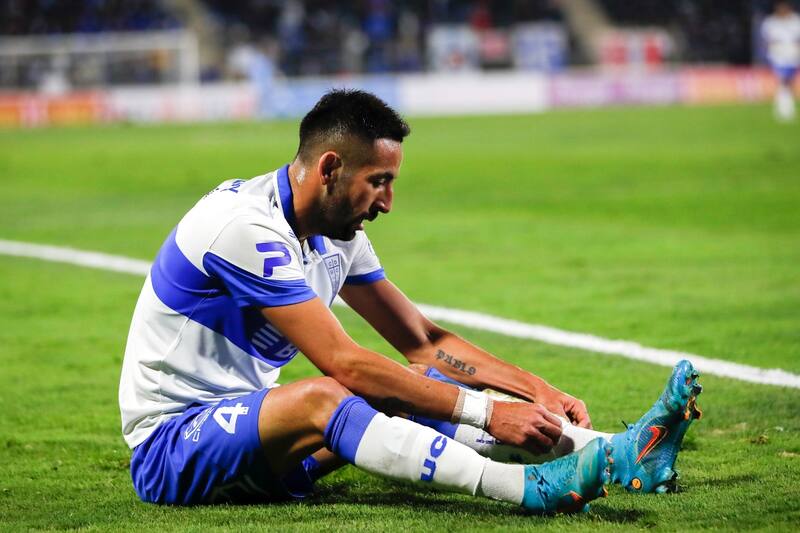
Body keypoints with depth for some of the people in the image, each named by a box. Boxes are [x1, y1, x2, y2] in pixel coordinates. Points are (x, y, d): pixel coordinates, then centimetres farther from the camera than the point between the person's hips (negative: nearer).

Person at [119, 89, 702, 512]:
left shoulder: (340, 235, 7)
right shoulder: (248, 227, -22)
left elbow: (423, 340, 12)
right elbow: (344, 363, -27)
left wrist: (537, 390, 0)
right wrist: (486, 412, -28)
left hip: (249, 424, 9)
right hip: (170, 443, -8)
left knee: (416, 390, -10)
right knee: (319, 398, -36)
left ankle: (611, 454, -19)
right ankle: (528, 487, -50)